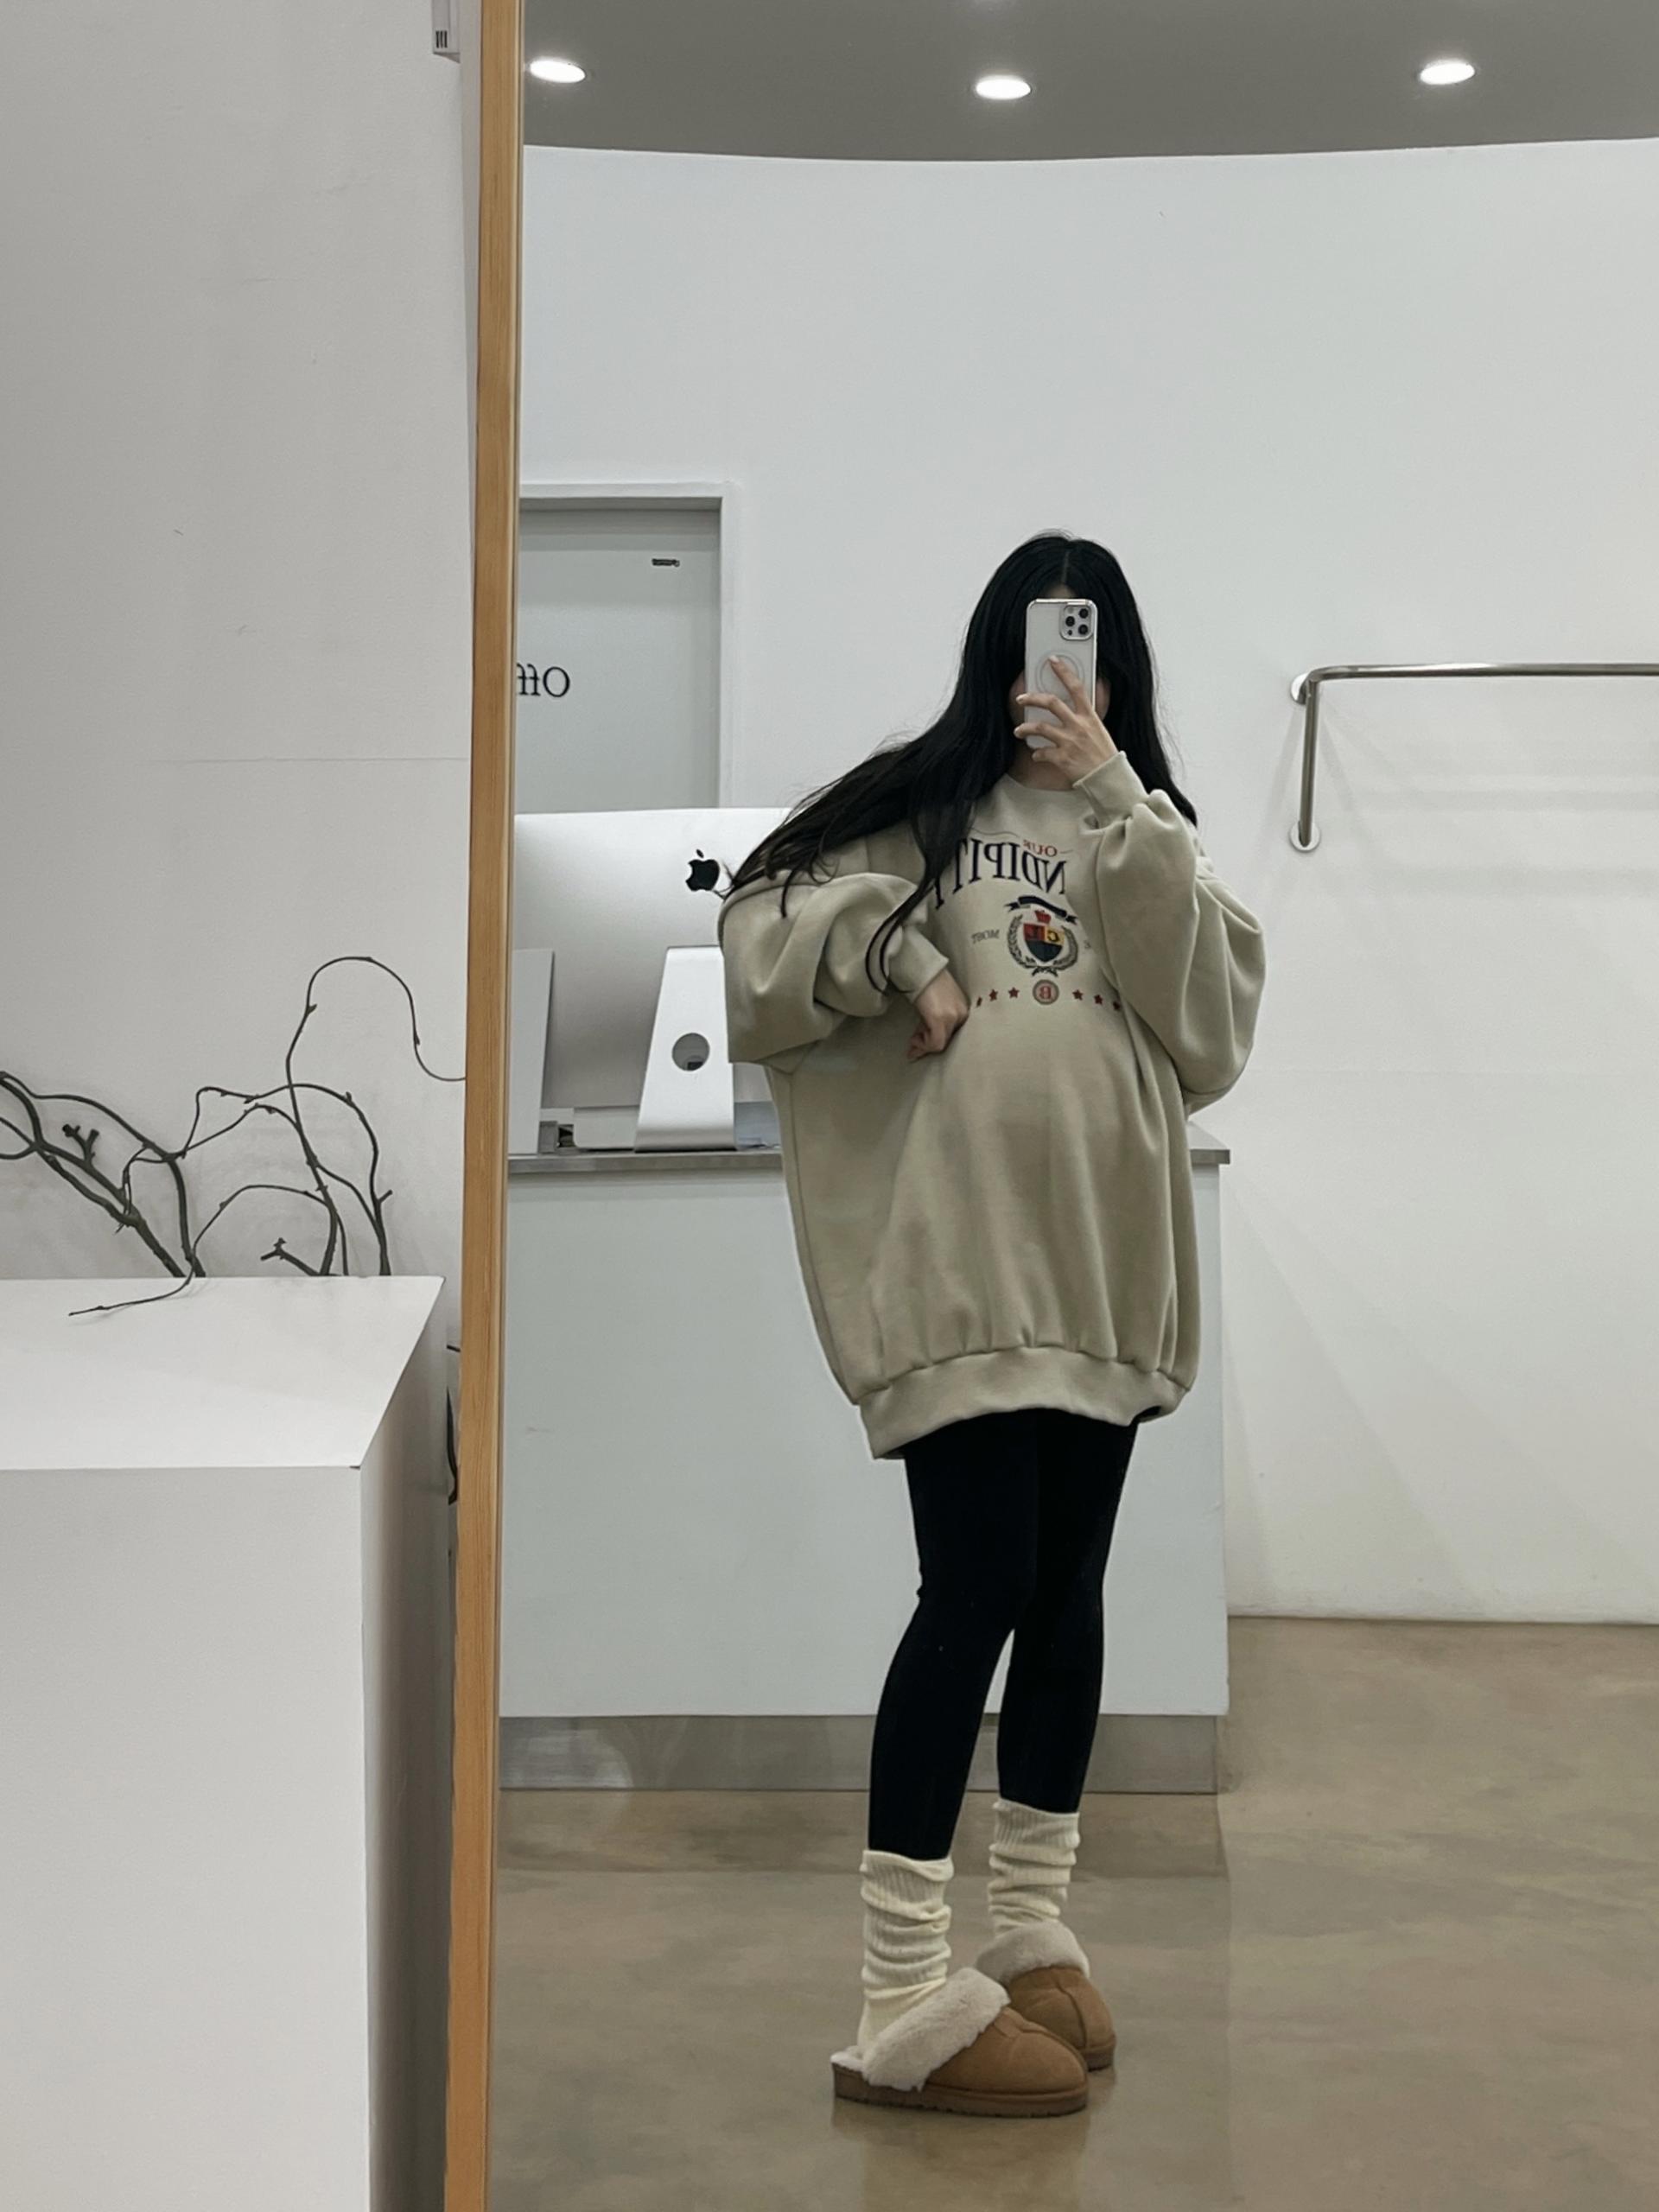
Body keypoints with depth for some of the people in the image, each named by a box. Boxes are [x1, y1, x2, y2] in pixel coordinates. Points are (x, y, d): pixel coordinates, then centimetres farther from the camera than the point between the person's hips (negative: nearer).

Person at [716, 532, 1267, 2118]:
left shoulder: (1146, 832, 14)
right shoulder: (910, 804, 5)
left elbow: (1210, 1028, -2)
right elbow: (757, 957, -1)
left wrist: (1115, 805, -8)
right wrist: (896, 956, -14)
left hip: (1103, 1266, 5)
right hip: (956, 1265, -4)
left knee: (1065, 1594, 12)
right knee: (979, 1589, -10)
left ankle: (1030, 1929, 27)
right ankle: (905, 2007, -6)